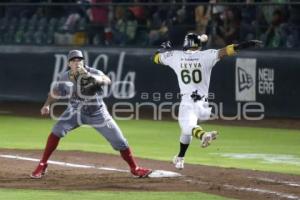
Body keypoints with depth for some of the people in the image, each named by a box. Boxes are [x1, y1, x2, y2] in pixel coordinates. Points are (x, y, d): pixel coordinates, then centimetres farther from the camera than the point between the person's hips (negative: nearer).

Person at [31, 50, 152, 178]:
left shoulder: (92, 73, -23)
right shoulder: (65, 77, -11)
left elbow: (107, 80, -45)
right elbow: (55, 91, 7)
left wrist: (92, 78, -62)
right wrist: (47, 104, -8)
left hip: (97, 113, -2)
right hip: (75, 112, 2)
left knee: (120, 142, -3)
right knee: (56, 131, -20)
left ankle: (134, 168, 18)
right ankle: (42, 165, -8)